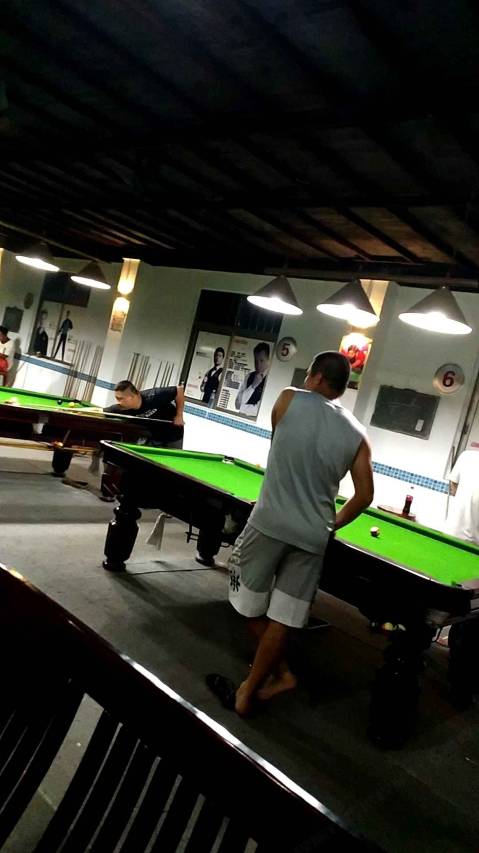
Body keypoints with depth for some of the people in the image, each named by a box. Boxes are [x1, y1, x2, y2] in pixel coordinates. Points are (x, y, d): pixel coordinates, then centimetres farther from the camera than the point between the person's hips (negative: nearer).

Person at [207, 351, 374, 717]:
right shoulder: (358, 435, 4)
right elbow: (365, 496, 3)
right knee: (282, 616, 11)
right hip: (313, 537, 3)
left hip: (270, 522, -3)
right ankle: (249, 691, 21)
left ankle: (281, 673, 29)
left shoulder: (289, 399, -1)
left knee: (252, 607, 17)